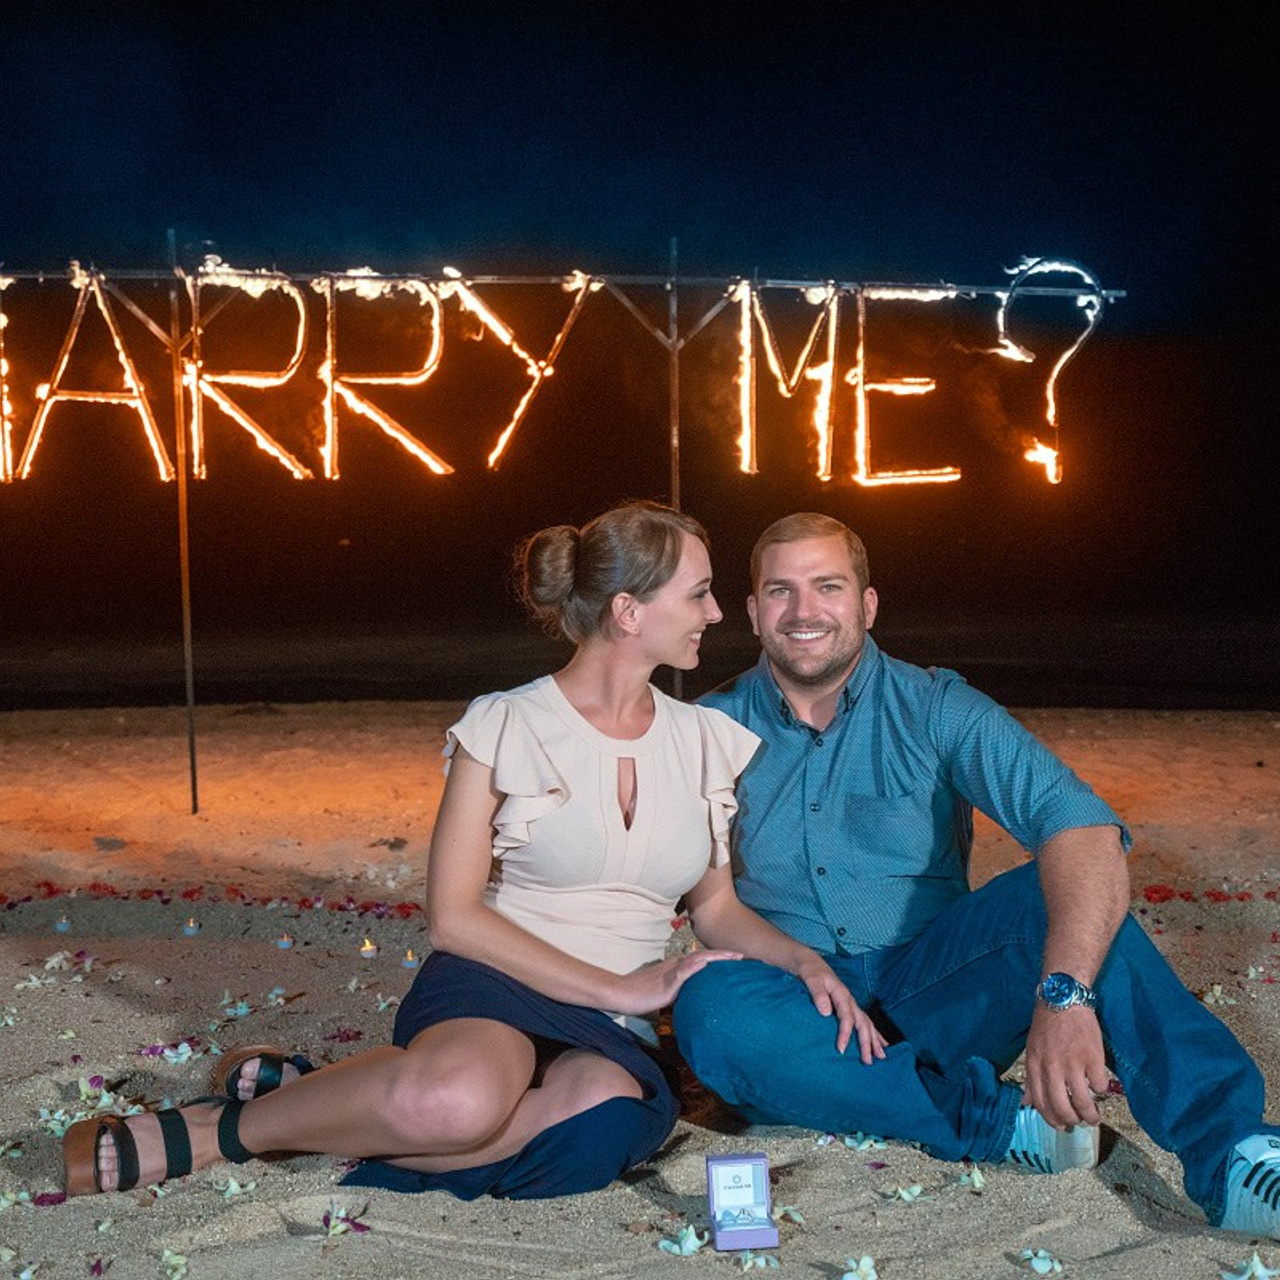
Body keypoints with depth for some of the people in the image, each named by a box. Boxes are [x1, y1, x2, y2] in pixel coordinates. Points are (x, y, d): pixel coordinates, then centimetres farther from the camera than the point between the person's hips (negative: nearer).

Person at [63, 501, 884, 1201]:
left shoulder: (704, 743, 11)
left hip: (613, 1035, 4)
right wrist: (618, 989, -12)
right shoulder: (507, 727, -4)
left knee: (615, 1122, -36)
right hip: (490, 986, -4)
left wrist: (805, 958, -3)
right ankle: (232, 1125, -13)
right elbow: (454, 916, -7)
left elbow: (719, 907, 18)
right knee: (456, 1098, -42)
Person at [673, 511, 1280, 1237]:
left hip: (927, 997, 0)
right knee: (708, 1007, -33)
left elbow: (1082, 827, -20)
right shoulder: (715, 730, 1)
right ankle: (1001, 1121, -26)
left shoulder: (936, 709, -4)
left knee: (1056, 895, -26)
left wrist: (1064, 995, -37)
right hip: (804, 1014, 1)